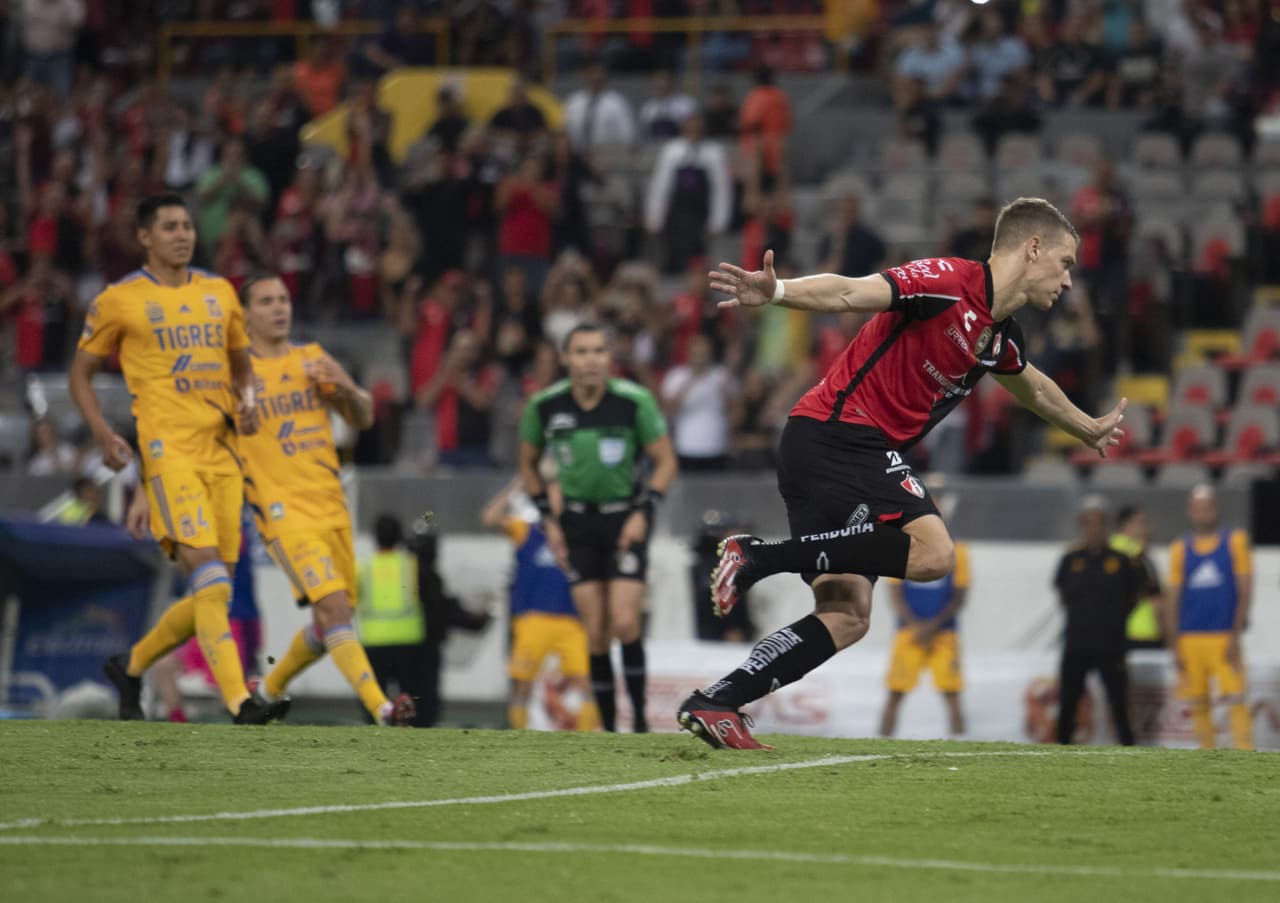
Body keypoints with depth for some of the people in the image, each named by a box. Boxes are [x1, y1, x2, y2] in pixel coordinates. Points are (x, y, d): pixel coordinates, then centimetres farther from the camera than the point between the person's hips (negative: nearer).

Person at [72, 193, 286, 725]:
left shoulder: (220, 293, 16)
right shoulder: (118, 301, 2)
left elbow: (241, 362, 28)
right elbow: (80, 373, 10)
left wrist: (247, 401, 6)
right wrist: (102, 434, -5)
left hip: (223, 451, 6)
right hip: (168, 450, -6)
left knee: (212, 592, 5)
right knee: (209, 575, -20)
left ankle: (131, 666, 27)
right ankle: (240, 705, -26)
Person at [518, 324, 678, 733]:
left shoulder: (635, 401, -13)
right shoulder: (544, 406, -7)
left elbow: (665, 461, -3)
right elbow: (528, 465, 10)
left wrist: (643, 513, -13)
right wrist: (549, 520, 3)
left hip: (626, 519, -2)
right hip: (578, 522, 2)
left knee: (624, 623, -14)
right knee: (596, 633, -2)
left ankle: (640, 716, 0)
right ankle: (608, 726, 6)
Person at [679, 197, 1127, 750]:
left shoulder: (1000, 339, 18)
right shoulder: (949, 282, -11)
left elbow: (1035, 391, 41)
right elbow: (850, 293, -23)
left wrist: (1088, 430, 56)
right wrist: (776, 293, -40)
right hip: (835, 431, -9)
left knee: (847, 619, 1)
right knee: (933, 552, -25)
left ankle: (711, 704, -2)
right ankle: (761, 556, -21)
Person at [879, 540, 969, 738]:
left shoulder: (956, 553, 0)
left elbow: (959, 598, 1)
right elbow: (895, 594, 0)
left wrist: (933, 626, -11)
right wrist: (916, 625, -13)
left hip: (942, 631, 0)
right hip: (910, 630, 0)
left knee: (951, 695, -6)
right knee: (895, 694, -2)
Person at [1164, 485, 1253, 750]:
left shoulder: (1235, 542, 6)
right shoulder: (1180, 549, 11)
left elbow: (1245, 591, 2)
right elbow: (1172, 598, 11)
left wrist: (1235, 636, -6)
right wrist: (1174, 646, 4)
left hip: (1224, 637, -2)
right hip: (1190, 638, 2)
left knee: (1236, 700, -12)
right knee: (1198, 704, 3)